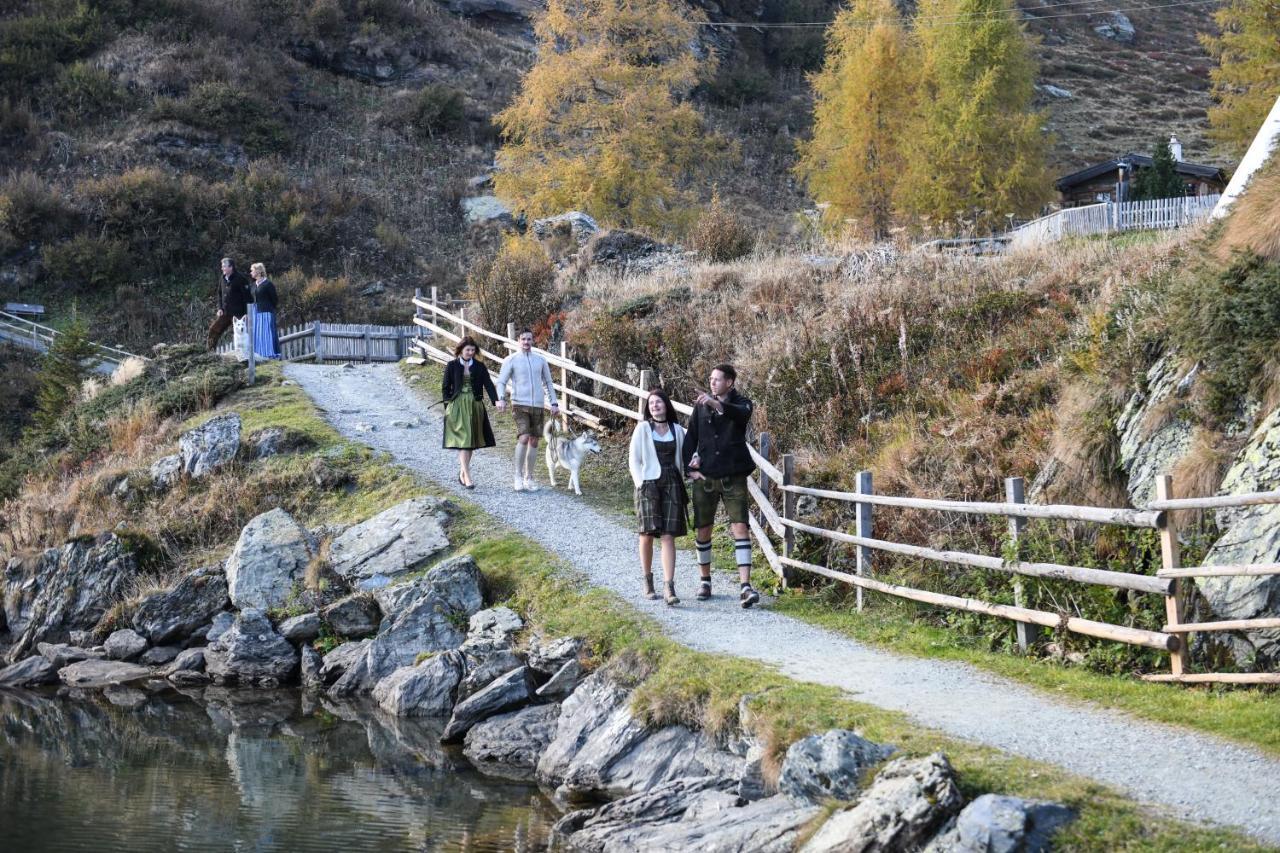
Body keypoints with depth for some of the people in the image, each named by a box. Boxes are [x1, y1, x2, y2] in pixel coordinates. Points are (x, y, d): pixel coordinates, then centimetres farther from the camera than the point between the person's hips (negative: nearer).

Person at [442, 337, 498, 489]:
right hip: (457, 406, -3)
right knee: (463, 440, -11)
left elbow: (488, 385, -2)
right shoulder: (452, 366, 3)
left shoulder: (480, 367, 7)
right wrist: (447, 405, -3)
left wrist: (496, 400, -17)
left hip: (475, 406, 3)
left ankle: (462, 472, 23)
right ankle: (467, 477, -16)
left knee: (471, 442, 8)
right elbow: (445, 387, 6)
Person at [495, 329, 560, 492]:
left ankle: (529, 478, 15)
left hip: (538, 406, 4)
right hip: (520, 405, -4)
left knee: (534, 441, 6)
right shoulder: (511, 360, 0)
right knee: (523, 439, -18)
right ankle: (518, 476, -7)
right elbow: (501, 382, -3)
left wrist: (554, 403, 8)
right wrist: (501, 399, -21)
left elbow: (548, 383, 17)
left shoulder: (540, 360, 10)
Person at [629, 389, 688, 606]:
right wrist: (640, 483, -7)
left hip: (672, 484, 1)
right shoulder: (643, 429, 3)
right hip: (648, 484, -1)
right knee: (647, 535, -1)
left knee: (668, 536, -6)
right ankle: (648, 583, 16)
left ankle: (670, 588, -12)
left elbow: (684, 457, 19)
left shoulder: (677, 430, 10)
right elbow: (634, 460, 1)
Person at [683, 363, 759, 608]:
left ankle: (745, 586, -15)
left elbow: (742, 414, -26)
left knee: (740, 527, -12)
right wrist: (691, 468, -2)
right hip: (705, 477, 3)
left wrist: (717, 405, -43)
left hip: (733, 477, -3)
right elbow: (690, 438, 10)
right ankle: (705, 580, 25)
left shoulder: (741, 404, -1)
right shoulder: (701, 406, 7)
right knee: (702, 530, 7)